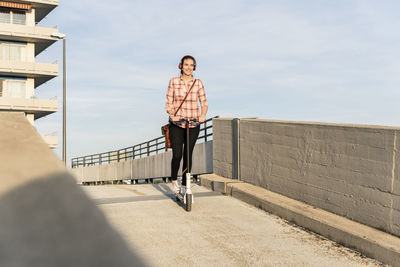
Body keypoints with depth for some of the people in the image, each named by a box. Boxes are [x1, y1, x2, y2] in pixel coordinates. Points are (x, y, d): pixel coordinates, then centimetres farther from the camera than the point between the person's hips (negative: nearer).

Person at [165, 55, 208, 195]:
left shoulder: (198, 83, 3)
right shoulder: (173, 81, 1)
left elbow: (204, 102, 5)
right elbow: (169, 103, 3)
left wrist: (203, 115, -15)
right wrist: (172, 115, -15)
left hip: (193, 124, 1)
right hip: (176, 124, -1)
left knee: (188, 155, 5)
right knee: (177, 155, -8)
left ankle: (185, 185, 20)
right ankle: (174, 180, 21)